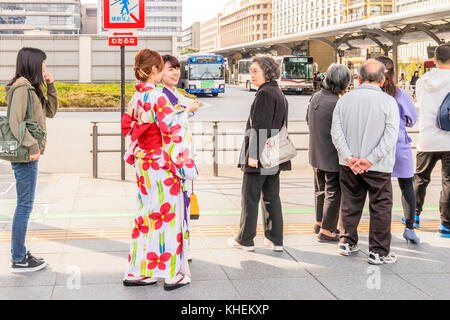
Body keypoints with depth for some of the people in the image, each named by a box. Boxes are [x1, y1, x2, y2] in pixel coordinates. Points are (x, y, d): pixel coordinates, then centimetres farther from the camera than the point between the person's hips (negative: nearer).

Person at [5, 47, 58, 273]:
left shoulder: (32, 87, 15)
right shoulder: (22, 87, -14)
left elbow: (50, 111, 19)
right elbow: (15, 122, -21)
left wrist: (50, 86, 9)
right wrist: (33, 146, -22)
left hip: (29, 154, 10)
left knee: (24, 205, 15)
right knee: (25, 205, -4)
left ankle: (19, 252, 23)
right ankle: (19, 260, 3)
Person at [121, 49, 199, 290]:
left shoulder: (136, 96, 8)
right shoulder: (157, 96, -17)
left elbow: (127, 127, 17)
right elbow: (172, 129, -18)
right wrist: (185, 112, -2)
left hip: (143, 163, 8)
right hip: (162, 164, -8)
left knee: (147, 214, 13)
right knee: (168, 214, 1)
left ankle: (137, 271, 17)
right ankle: (172, 274, 8)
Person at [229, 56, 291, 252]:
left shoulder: (264, 93, -15)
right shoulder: (279, 94, 14)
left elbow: (259, 127, -21)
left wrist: (253, 154, -21)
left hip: (260, 155, -9)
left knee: (250, 198, 1)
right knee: (271, 197, 12)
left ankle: (245, 240, 9)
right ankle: (275, 239, 16)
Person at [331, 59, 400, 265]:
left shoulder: (345, 100, 0)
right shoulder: (388, 102, -9)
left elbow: (336, 132, -5)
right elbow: (391, 136, -16)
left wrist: (349, 157, -10)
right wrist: (370, 159, -16)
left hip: (349, 165, 4)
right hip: (379, 167, -3)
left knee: (350, 203, 18)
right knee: (381, 207, 7)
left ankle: (347, 242, 28)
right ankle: (379, 252, 11)